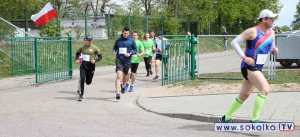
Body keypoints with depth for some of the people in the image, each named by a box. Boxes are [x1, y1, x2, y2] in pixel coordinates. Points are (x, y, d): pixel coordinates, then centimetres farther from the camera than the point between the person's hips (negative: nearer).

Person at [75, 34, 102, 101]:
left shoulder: (94, 48, -4)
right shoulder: (82, 47, 2)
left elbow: (100, 56, 2)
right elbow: (77, 54, 18)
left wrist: (95, 60, -15)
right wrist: (77, 59, -1)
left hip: (91, 66, -1)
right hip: (83, 65, 1)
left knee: (88, 82, 6)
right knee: (82, 79, -15)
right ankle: (81, 95, -4)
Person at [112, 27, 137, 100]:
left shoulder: (131, 41, -1)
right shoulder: (118, 40, 3)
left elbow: (135, 50, 5)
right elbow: (115, 46, 19)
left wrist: (130, 53, -13)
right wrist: (114, 51, -3)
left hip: (127, 61, 1)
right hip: (119, 60, -1)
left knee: (125, 76, 18)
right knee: (119, 76, -17)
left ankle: (123, 86, 51)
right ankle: (118, 93, -21)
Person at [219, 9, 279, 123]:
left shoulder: (272, 33, 10)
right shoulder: (253, 31, -12)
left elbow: (272, 48, 23)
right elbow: (234, 42, -12)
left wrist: (274, 51, -3)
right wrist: (244, 57, -23)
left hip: (257, 68, 9)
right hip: (249, 66, -9)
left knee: (244, 95, 16)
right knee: (265, 89, -22)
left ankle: (226, 118, 28)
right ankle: (254, 119, -17)